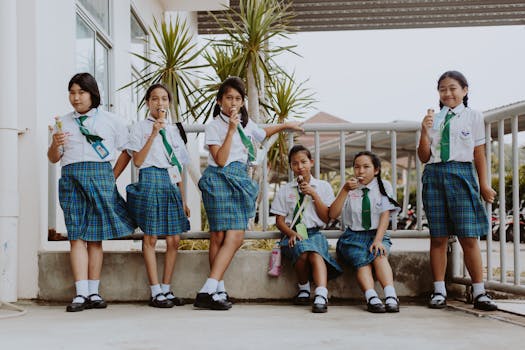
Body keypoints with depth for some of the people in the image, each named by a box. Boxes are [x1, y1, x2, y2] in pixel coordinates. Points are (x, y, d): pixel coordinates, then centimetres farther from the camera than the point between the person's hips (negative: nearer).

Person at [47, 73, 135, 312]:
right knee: (77, 236, -7)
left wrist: (113, 175, 9)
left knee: (95, 237, 0)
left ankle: (93, 292, 5)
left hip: (101, 177, -1)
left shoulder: (110, 120, 10)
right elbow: (53, 158, 16)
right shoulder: (63, 122, 15)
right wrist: (55, 144, -4)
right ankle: (81, 294, -10)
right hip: (72, 177, 1)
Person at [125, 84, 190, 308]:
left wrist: (183, 199, 17)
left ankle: (166, 289, 12)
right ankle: (156, 292, 3)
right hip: (151, 180, -5)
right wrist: (153, 134, -14)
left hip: (171, 183, 5)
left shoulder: (172, 130, 18)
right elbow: (137, 161, -8)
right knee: (150, 238, -3)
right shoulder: (140, 128, 3)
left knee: (174, 239, 2)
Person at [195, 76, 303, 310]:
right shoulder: (213, 127, -3)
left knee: (236, 237, -3)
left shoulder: (246, 124, 17)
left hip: (240, 181, 7)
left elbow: (262, 133, 41)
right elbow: (220, 160, -13)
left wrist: (285, 125, 45)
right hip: (219, 179, -7)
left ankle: (215, 291, -3)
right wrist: (231, 130, -16)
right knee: (219, 237, -12)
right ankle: (210, 291, -12)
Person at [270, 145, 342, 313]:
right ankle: (304, 288, -10)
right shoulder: (284, 190, 13)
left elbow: (326, 218, 6)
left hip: (315, 234, 0)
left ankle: (321, 295, -51)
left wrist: (314, 195, -3)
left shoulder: (323, 187, 13)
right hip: (293, 236, 0)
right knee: (302, 251, -35)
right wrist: (292, 233, -11)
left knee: (315, 253, -35)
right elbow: (279, 220, 9)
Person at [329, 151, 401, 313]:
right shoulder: (349, 188, 10)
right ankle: (372, 298, -48)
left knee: (379, 255, -33)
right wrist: (345, 190, -13)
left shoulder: (384, 186, 7)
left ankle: (391, 297, -47)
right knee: (362, 260, -30)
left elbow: (385, 215, -4)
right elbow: (332, 214, -2)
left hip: (377, 234, 0)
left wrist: (378, 240, -19)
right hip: (353, 236, 0)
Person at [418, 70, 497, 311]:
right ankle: (439, 291, 10)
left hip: (461, 174, -2)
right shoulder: (433, 119, 11)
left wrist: (484, 184, 4)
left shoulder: (473, 117, 7)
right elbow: (424, 157, 10)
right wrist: (425, 132, -4)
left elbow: (479, 153, 7)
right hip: (434, 175, 2)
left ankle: (479, 292, 3)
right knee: (438, 237, 4)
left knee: (469, 237, -5)